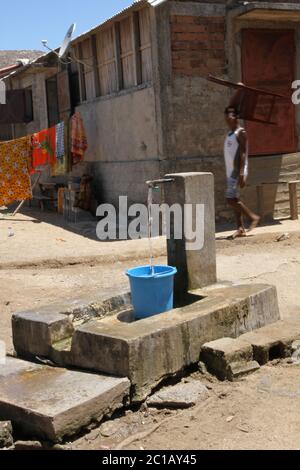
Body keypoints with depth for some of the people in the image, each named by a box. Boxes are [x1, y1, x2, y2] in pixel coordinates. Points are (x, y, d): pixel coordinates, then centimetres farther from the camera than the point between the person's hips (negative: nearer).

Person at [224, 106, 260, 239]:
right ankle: (240, 229, 7)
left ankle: (253, 217, -1)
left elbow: (243, 154, -16)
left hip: (238, 171, -9)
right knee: (234, 200, 6)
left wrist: (241, 174, -23)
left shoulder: (241, 132, -8)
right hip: (230, 171, 9)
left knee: (231, 199, -14)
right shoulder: (230, 134, 18)